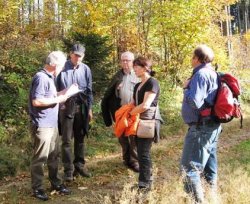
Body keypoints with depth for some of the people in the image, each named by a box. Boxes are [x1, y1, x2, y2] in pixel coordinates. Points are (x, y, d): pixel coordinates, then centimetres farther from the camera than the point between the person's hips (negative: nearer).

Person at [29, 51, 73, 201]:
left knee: (54, 155, 17)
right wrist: (58, 99, -17)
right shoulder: (41, 77, -19)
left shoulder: (49, 77, 11)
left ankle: (55, 183, 29)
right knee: (40, 157, 0)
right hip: (42, 125, -9)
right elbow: (36, 101, -25)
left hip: (52, 124, 9)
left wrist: (65, 92, 13)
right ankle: (37, 188, 12)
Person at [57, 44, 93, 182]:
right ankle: (68, 169, 7)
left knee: (80, 138, 12)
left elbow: (89, 90, 9)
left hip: (81, 107, 3)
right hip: (66, 107, -3)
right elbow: (55, 87, -2)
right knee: (66, 140, -1)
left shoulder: (86, 69, 3)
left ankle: (79, 165, 24)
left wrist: (90, 109, 9)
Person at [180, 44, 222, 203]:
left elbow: (195, 102, -23)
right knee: (208, 163, 18)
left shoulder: (201, 74, -16)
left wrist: (186, 88, -7)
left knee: (190, 167, -7)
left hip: (201, 127, -10)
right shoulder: (212, 74, 13)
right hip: (212, 125, 10)